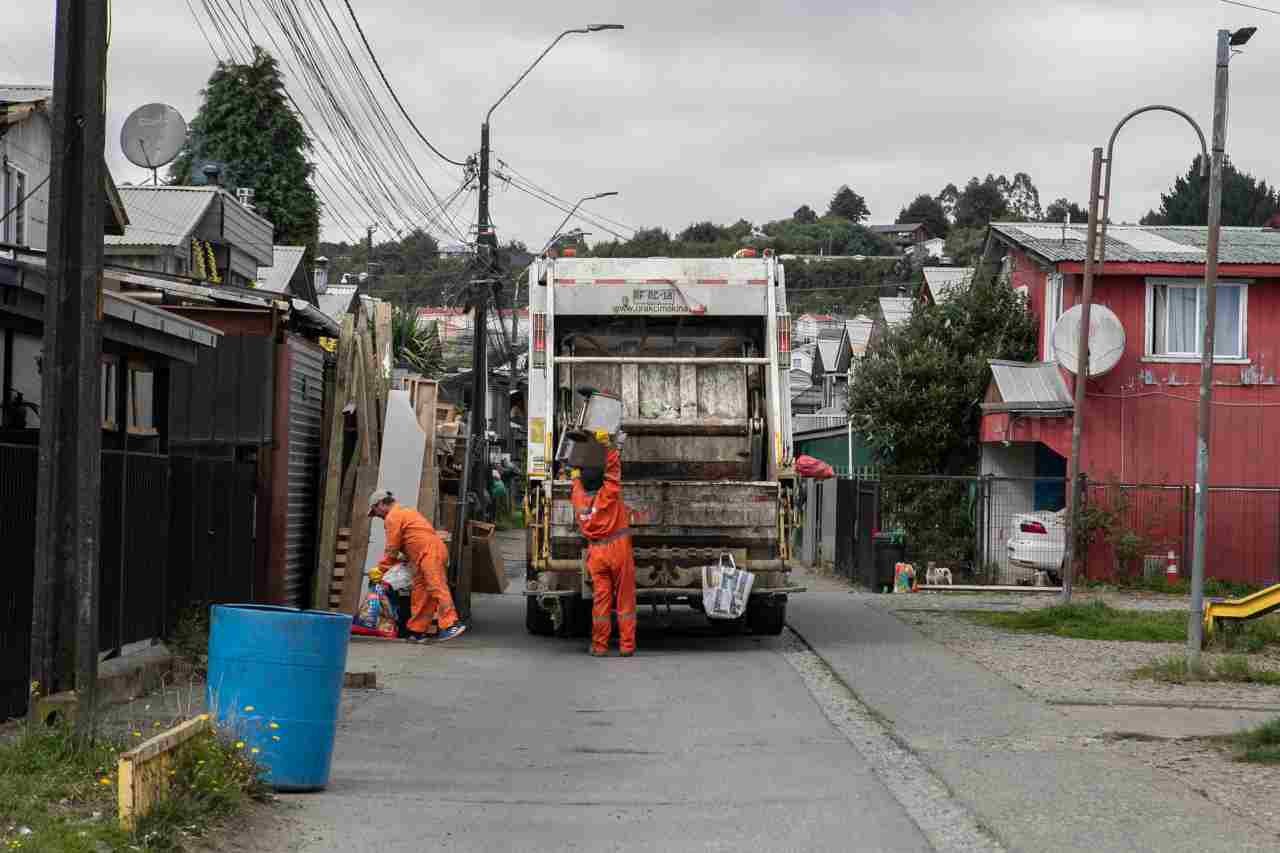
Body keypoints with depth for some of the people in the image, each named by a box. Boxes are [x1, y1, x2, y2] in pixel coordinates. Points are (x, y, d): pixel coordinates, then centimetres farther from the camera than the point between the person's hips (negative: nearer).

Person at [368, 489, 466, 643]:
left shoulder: (392, 517, -1)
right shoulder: (406, 511, 29)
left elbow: (392, 549, -1)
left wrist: (380, 568, 10)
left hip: (430, 551, -10)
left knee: (436, 587, -19)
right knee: (419, 594, 9)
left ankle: (450, 624, -29)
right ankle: (418, 630, 9)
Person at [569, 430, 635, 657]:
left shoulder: (578, 497, 0)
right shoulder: (607, 493, -11)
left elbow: (577, 480, 21)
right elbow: (613, 467, -5)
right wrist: (608, 444, 1)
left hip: (595, 552, 3)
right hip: (618, 548, -3)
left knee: (600, 599, 7)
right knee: (625, 599, 4)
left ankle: (599, 645, 7)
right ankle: (626, 645, 5)